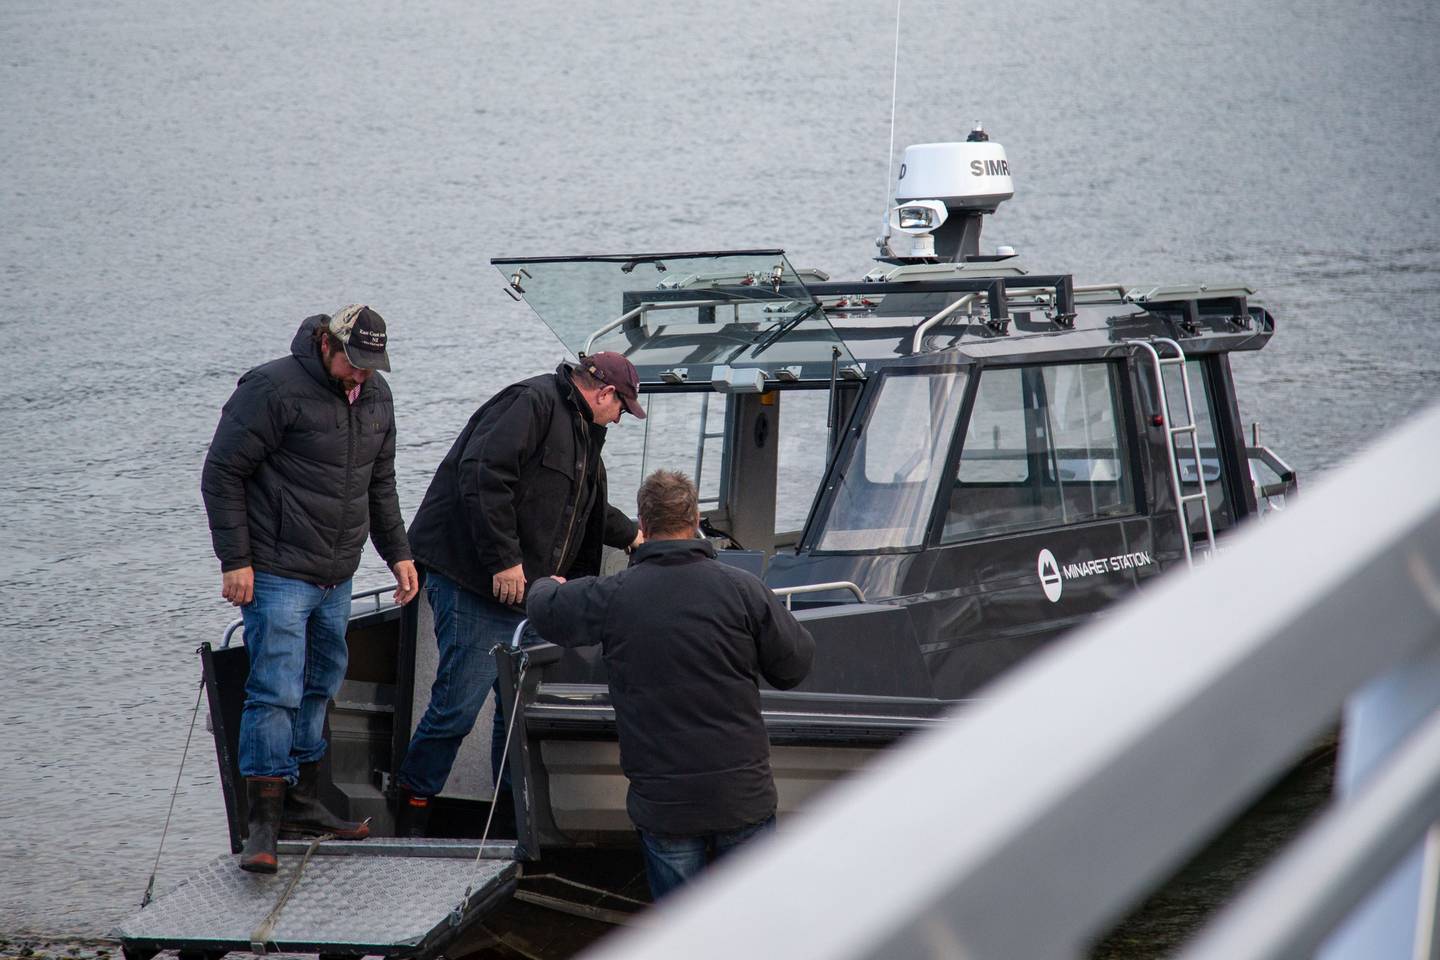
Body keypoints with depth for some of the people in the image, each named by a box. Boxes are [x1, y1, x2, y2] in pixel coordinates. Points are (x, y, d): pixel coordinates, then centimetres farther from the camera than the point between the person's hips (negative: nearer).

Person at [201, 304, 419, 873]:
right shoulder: (275, 389, -15)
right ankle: (264, 824, -12)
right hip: (277, 575, -8)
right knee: (275, 693, -12)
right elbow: (223, 472, -12)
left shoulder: (375, 395, 9)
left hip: (337, 580, 8)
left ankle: (302, 805, 24)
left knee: (319, 689, 14)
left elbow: (380, 483, 23)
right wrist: (235, 560, -14)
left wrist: (397, 553, 18)